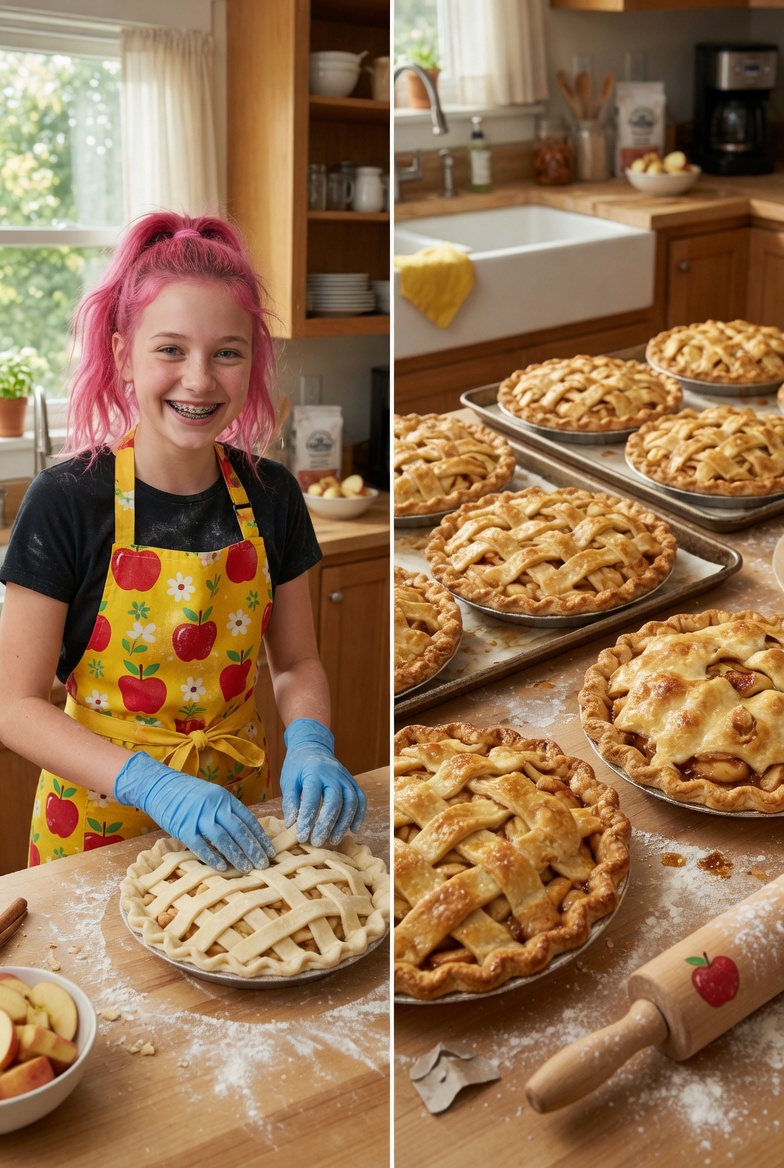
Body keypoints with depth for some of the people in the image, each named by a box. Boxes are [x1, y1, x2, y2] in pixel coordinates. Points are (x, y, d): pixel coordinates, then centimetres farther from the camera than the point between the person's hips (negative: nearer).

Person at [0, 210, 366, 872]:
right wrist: (155, 786, -29)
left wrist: (311, 747, -17)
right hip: (100, 818, -3)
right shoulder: (68, 501, -18)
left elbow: (297, 661, 4)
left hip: (235, 815, 3)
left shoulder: (271, 495, -7)